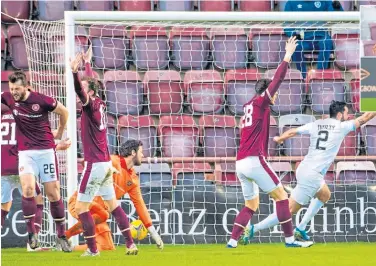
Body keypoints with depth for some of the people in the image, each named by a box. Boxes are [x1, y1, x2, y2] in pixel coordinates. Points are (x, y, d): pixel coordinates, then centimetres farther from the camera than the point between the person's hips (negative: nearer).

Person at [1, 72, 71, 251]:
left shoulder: (42, 101, -13)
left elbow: (64, 112, 4)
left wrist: (59, 133, 16)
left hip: (46, 150, -1)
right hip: (25, 152, 1)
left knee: (53, 193, 1)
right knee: (28, 188, -21)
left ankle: (61, 236, 13)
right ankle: (31, 233, -11)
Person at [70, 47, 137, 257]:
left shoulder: (92, 106, -14)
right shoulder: (100, 104, 7)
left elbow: (81, 91, -35)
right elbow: (91, 82, 25)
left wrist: (75, 72, -49)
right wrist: (87, 63, 39)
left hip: (95, 164, -9)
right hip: (106, 163, 9)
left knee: (81, 207, -2)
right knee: (113, 204, 14)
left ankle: (92, 249, -2)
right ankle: (131, 244, 12)